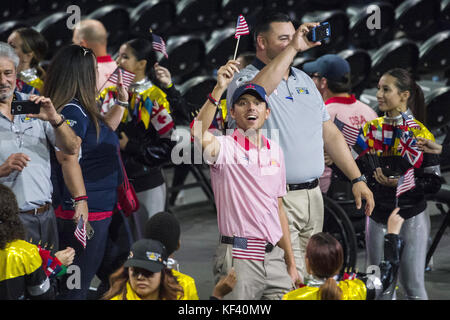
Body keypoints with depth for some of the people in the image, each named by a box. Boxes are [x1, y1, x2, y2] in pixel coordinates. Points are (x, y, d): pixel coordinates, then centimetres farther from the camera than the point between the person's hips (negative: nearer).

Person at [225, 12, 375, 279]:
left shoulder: (304, 80, 18)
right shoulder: (245, 80, -5)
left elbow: (330, 132, 20)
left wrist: (357, 179, 13)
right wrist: (293, 48, -29)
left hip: (313, 195, 7)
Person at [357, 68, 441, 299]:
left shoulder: (420, 134, -8)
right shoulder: (371, 129, 6)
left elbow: (434, 183, -9)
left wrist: (401, 183, -22)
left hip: (411, 219, -4)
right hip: (378, 217, 4)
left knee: (413, 286, -3)